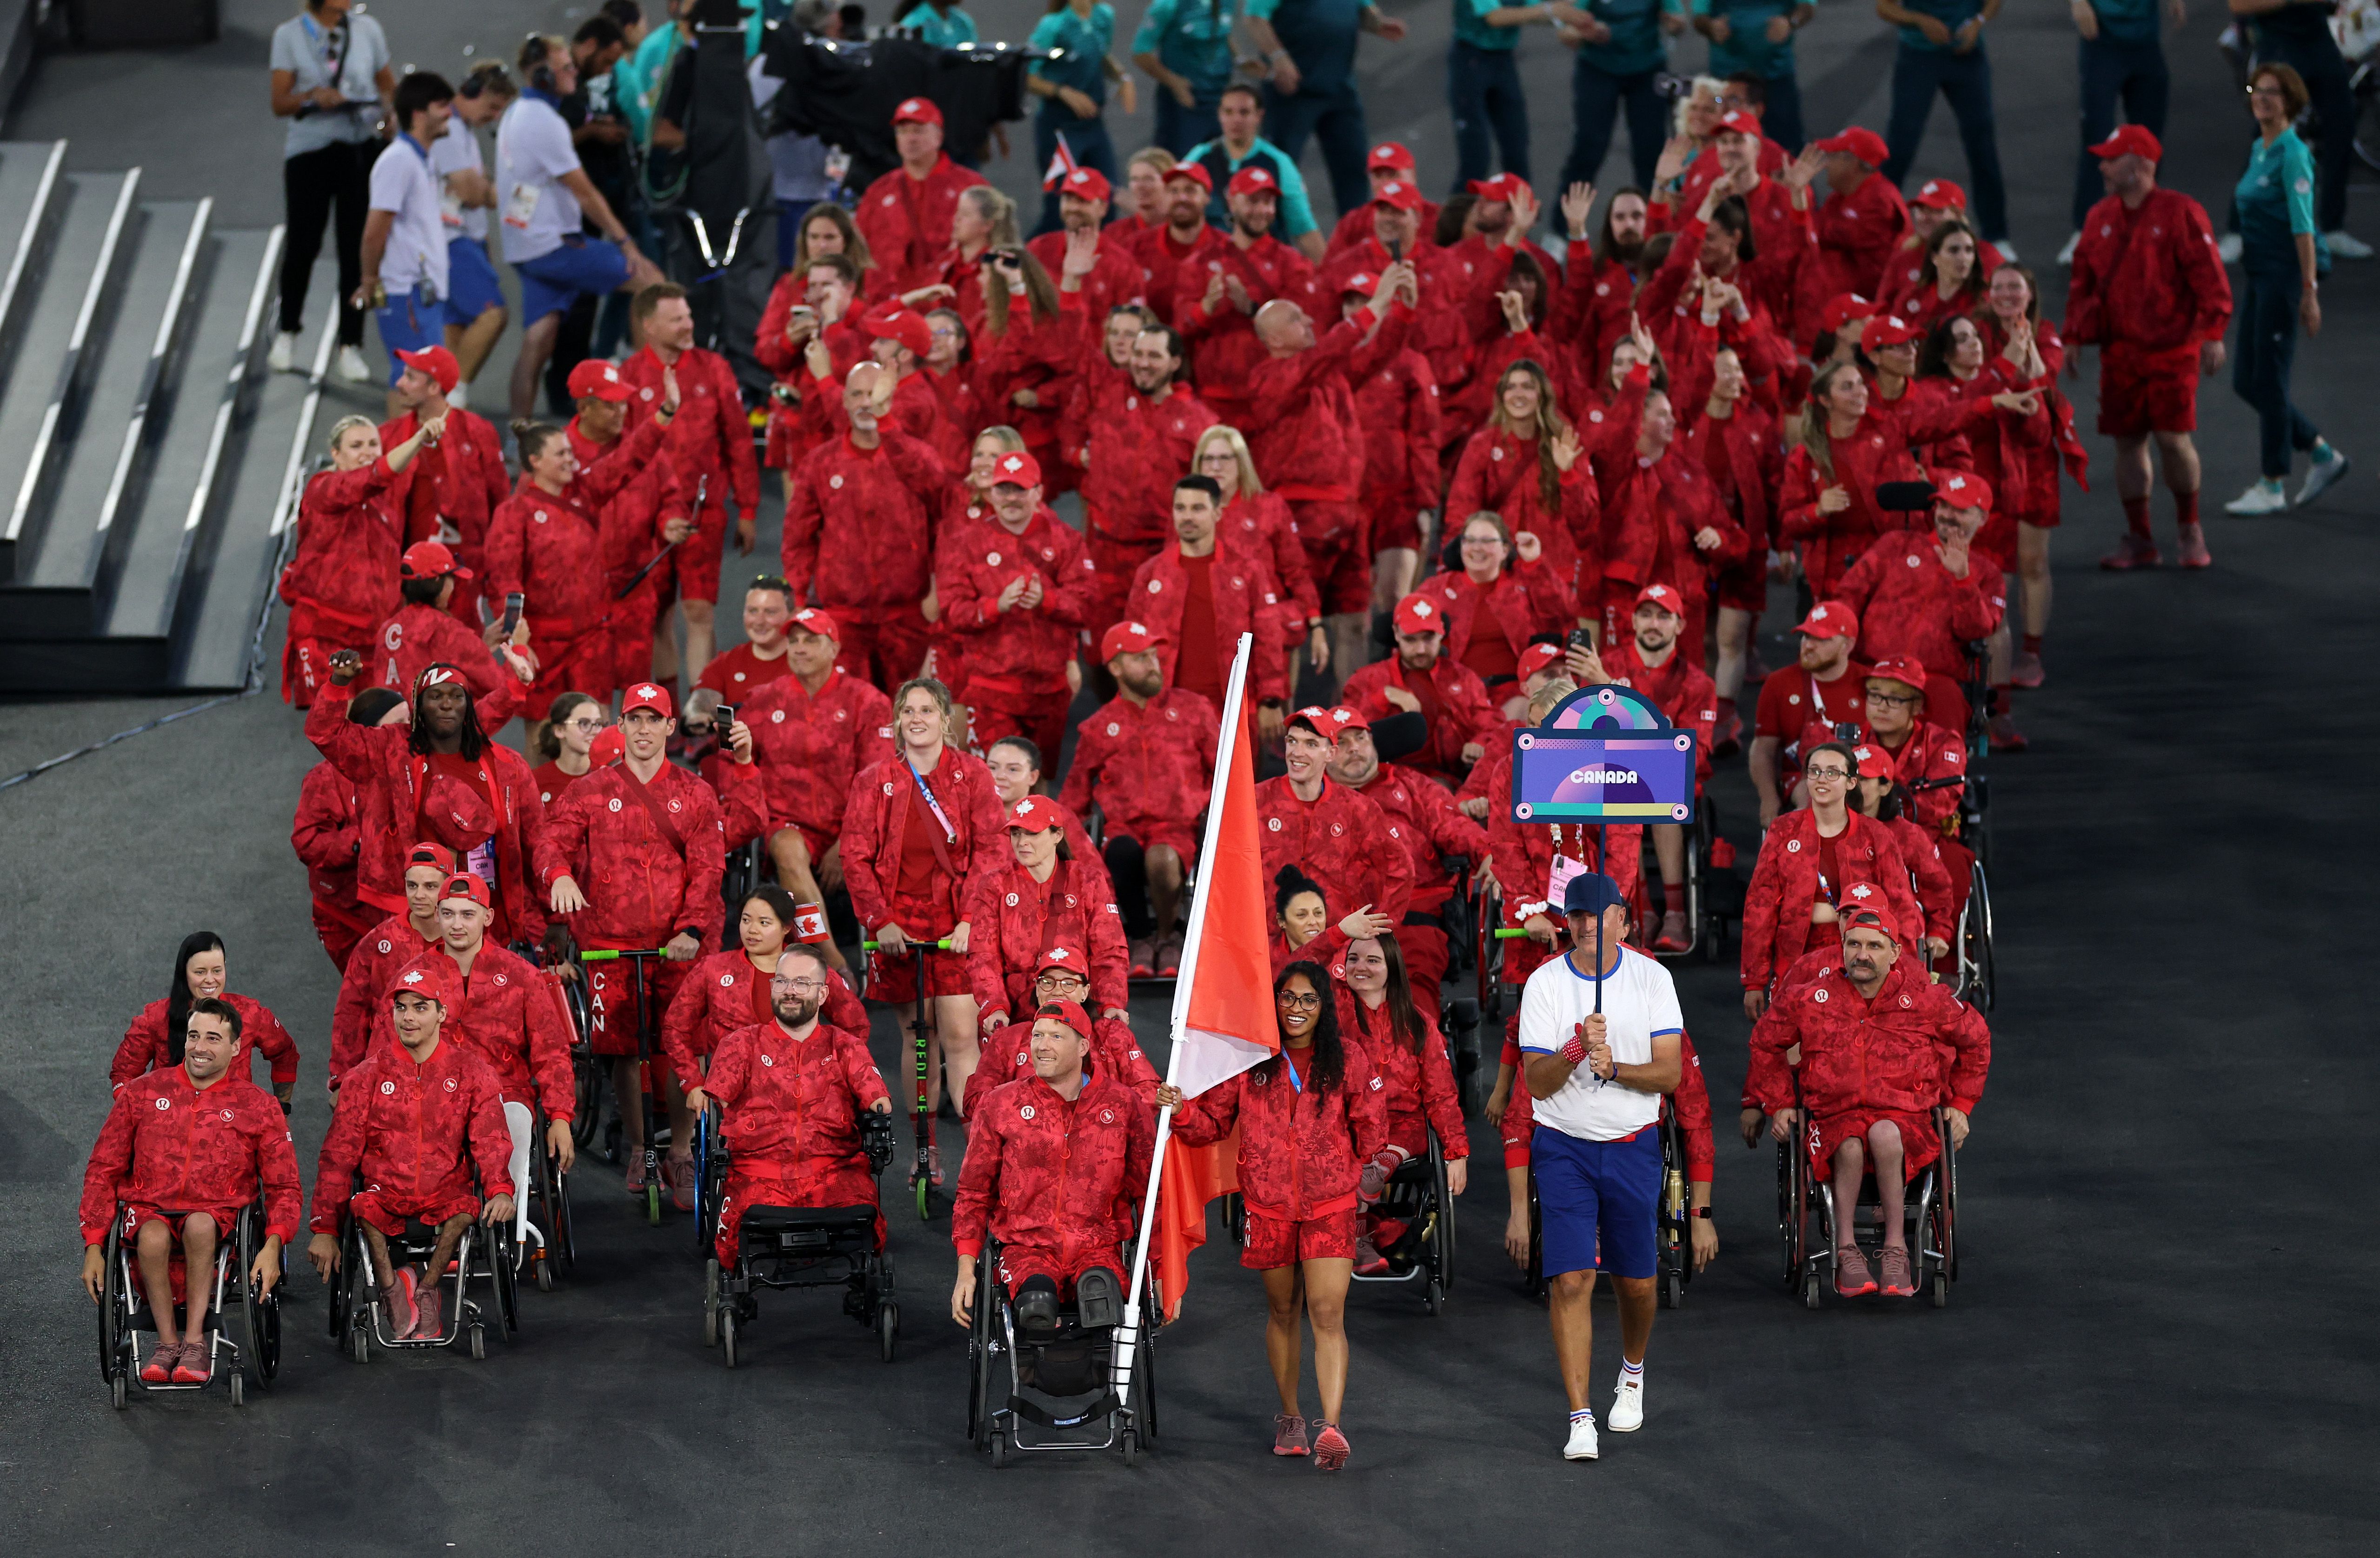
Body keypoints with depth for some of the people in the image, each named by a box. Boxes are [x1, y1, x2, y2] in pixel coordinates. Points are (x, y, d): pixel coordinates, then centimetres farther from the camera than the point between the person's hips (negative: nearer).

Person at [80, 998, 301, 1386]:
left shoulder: (257, 1107, 7)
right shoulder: (143, 1093, 9)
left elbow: (284, 1187, 8)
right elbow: (103, 1171, 10)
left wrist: (273, 1246, -12)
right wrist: (94, 1246, -1)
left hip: (218, 1213, 0)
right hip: (148, 1210, 0)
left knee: (200, 1226, -37)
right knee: (153, 1237, -36)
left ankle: (195, 1340, -30)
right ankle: (167, 1341, -23)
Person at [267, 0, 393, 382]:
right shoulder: (290, 35, -1)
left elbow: (389, 88, 12)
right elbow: (279, 104, -2)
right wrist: (311, 96, -22)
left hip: (361, 147, 1)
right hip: (309, 148, -1)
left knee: (355, 249, -1)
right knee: (303, 243, 5)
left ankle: (350, 347, 6)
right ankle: (287, 331, 28)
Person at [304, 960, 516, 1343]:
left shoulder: (470, 1072, 5)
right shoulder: (369, 1076, 4)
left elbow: (491, 1141, 0)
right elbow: (338, 1156, 5)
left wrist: (500, 1190, -22)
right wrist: (324, 1229, -2)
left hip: (445, 1193, 0)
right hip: (385, 1192, 0)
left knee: (466, 1209, -33)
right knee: (365, 1206, -33)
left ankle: (427, 1289, -11)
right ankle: (392, 1290, -14)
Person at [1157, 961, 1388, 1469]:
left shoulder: (1349, 1060, 0)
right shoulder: (1251, 1060, 1)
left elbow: (1373, 1129, 9)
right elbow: (1214, 1121, 4)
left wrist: (1378, 1166, 0)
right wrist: (1181, 1110, -13)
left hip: (1331, 1204, -2)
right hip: (1268, 1207, 2)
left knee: (1328, 1313, -13)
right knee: (1283, 1312, 15)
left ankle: (1331, 1427, -20)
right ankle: (1289, 1418, 32)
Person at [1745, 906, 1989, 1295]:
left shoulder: (1926, 1000, 1)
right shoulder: (1812, 1000, 2)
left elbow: (1975, 1040, 19)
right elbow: (1765, 1043, 19)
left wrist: (1960, 1103, 16)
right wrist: (1778, 1103, 13)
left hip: (1905, 1119, 0)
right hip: (1834, 1115, 0)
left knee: (1884, 1136, -38)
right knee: (1850, 1147, -37)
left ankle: (1894, 1248, -29)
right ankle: (1846, 1250, -27)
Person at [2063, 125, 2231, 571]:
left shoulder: (2179, 213, -6)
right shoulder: (2100, 218, 11)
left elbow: (2209, 278, -8)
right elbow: (2083, 282, 16)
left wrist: (2212, 334, -15)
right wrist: (2074, 338, 13)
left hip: (2172, 349, -5)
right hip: (2119, 350, 5)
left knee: (2173, 437, -8)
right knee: (2127, 440, 4)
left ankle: (2190, 530, 12)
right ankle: (2138, 539, 14)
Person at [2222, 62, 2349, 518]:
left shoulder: (2292, 154, -13)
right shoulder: (2259, 150, 13)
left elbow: (2303, 227, -17)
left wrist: (2309, 292, -19)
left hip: (2285, 274, -9)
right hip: (2257, 274, 9)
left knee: (2268, 380, -4)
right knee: (2246, 382, 10)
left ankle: (2272, 487, 5)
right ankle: (2323, 455, 21)